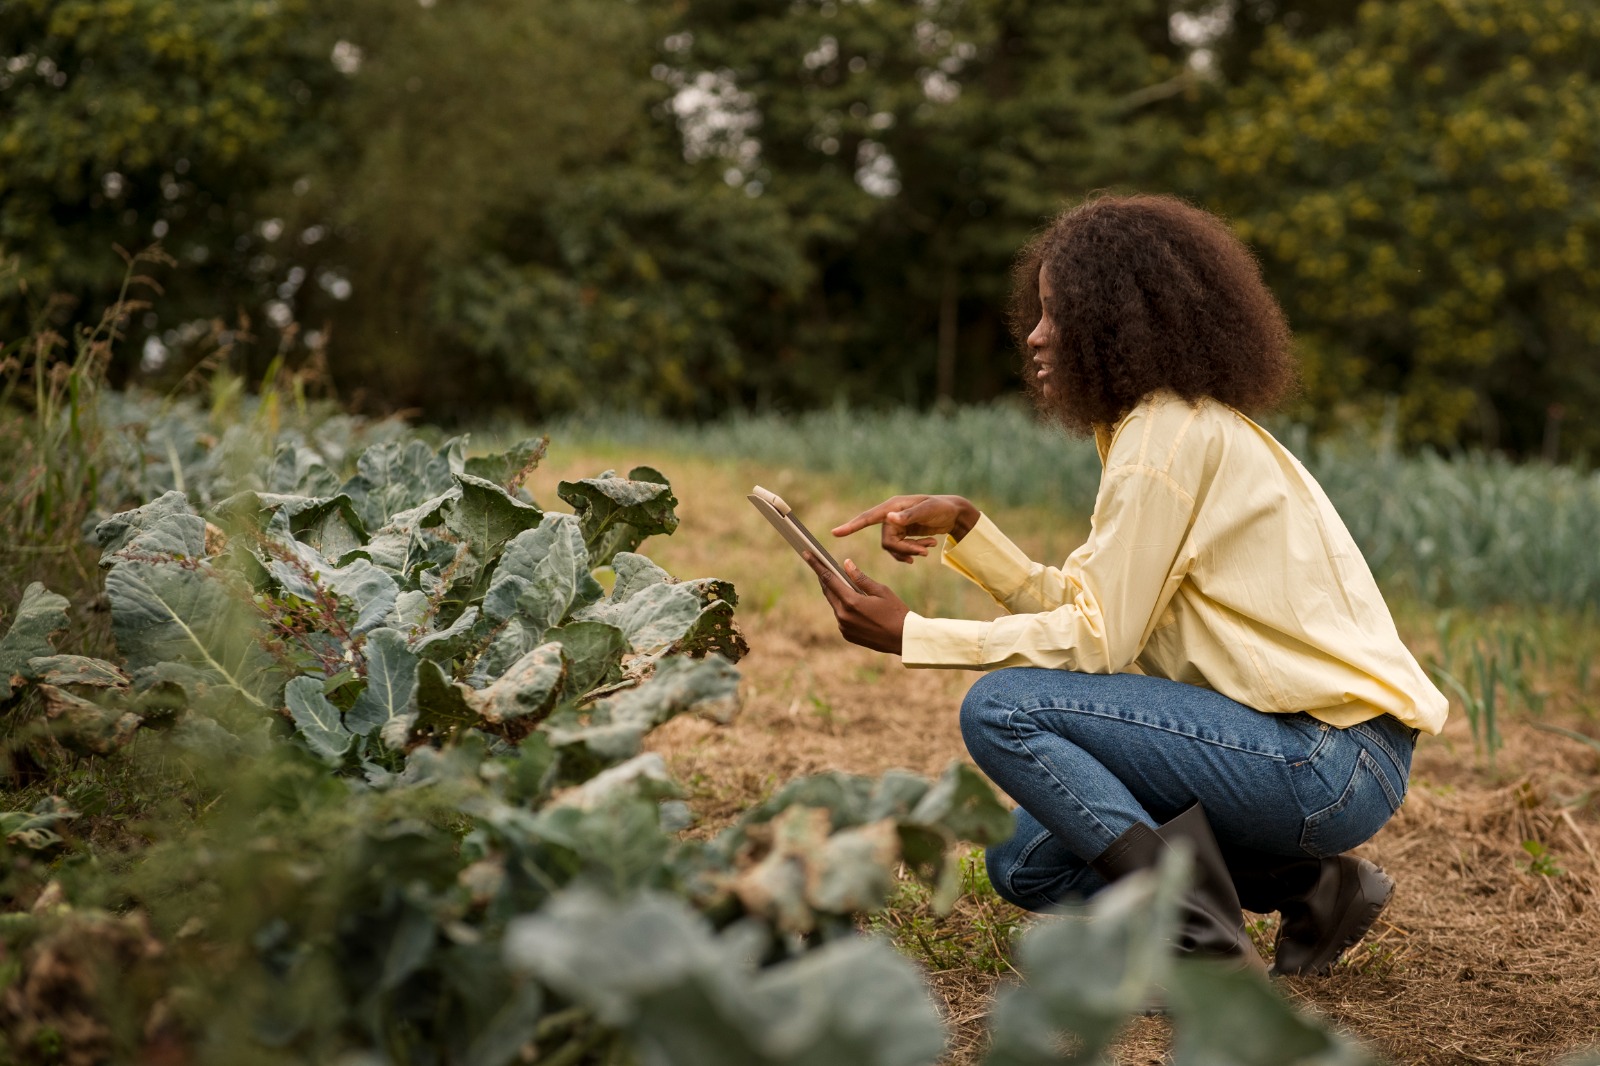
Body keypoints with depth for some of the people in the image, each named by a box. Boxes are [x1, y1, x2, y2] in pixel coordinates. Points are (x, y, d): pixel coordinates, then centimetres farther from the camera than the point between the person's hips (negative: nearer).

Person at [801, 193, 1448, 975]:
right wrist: (963, 528, 1)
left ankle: (1203, 945, -16)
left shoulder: (1172, 435, -15)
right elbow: (1079, 604, 10)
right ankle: (1308, 887, 12)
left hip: (1331, 761, -10)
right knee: (1026, 865, 13)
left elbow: (1097, 639, -18)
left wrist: (910, 636, -13)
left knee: (1000, 708, -16)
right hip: (1322, 750, 10)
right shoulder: (1168, 426, 14)